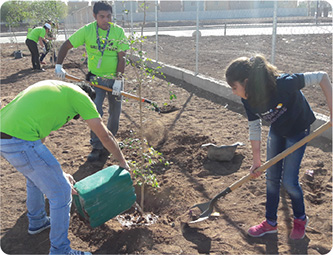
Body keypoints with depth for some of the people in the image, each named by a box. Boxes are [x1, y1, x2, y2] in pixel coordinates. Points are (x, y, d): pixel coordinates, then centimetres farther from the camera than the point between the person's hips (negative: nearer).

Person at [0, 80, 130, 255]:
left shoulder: (51, 90, 28)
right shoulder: (79, 95, 5)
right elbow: (105, 136, 8)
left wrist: (58, 174, 31)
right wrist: (122, 162, 25)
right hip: (20, 142, -9)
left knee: (35, 176, 34)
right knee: (61, 193, 5)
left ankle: (36, 222, 54)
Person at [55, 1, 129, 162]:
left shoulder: (118, 32, -9)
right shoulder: (87, 31, -9)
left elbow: (121, 58, -10)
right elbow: (66, 46, -3)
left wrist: (118, 79, -17)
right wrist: (59, 66, -14)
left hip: (114, 78, 1)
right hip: (96, 78, -1)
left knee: (115, 112, 10)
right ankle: (97, 147, 4)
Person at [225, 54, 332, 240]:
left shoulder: (283, 84, -38)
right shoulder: (248, 100, -19)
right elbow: (254, 128, -7)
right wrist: (257, 160, -4)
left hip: (298, 130, -5)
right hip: (277, 131, 5)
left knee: (288, 181, -4)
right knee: (271, 178, 8)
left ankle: (301, 219, 25)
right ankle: (271, 223, 27)